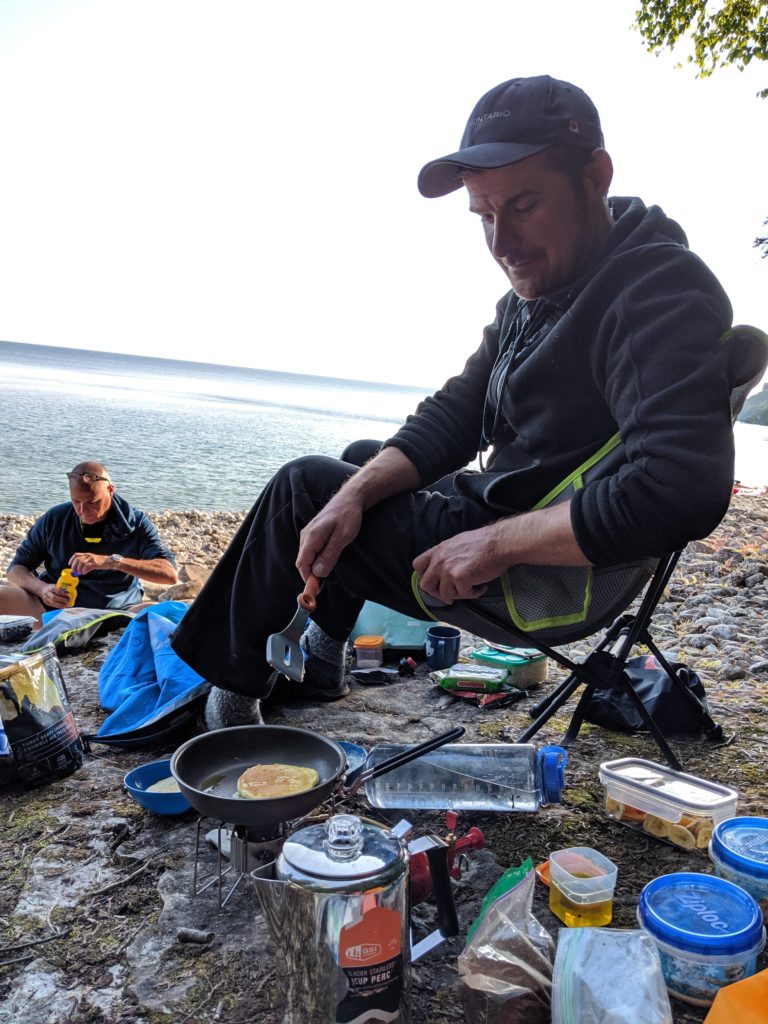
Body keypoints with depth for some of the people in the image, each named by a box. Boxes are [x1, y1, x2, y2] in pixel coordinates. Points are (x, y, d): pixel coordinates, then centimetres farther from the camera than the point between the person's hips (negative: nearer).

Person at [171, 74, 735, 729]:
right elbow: (453, 416, 5)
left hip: (548, 569, -10)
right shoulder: (536, 289, 7)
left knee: (304, 486, 0)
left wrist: (497, 542, -28)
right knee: (361, 460, 25)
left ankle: (229, 684, 21)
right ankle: (322, 659, 31)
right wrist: (356, 493, -10)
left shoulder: (661, 293, -22)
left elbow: (680, 491, -35)